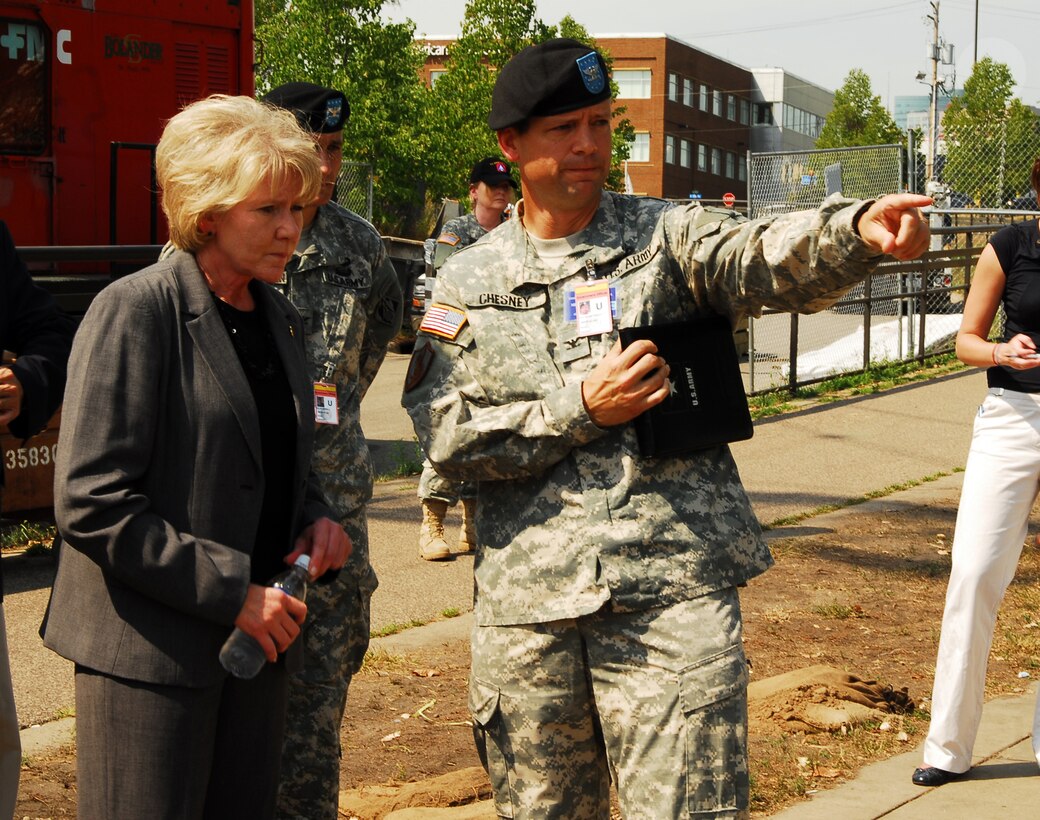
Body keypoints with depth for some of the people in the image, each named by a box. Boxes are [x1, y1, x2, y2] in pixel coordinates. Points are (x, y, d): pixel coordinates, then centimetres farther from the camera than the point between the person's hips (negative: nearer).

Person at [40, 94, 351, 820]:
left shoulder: (279, 318, 11)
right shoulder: (136, 311, -12)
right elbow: (91, 504, -18)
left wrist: (315, 516, 2)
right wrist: (230, 592, -18)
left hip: (257, 637, 7)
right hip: (150, 651, -7)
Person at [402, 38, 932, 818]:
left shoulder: (668, 238, 3)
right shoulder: (468, 282, 8)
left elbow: (768, 257, -17)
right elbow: (446, 434, 0)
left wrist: (856, 230, -39)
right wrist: (582, 409, -10)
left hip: (672, 589, -2)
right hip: (526, 606, 2)